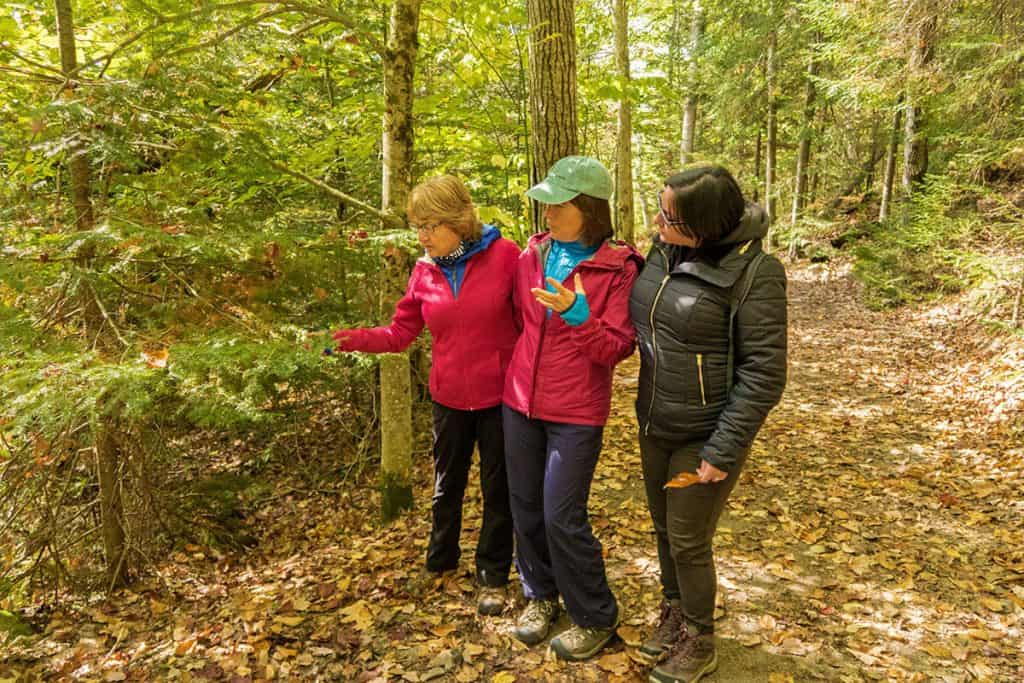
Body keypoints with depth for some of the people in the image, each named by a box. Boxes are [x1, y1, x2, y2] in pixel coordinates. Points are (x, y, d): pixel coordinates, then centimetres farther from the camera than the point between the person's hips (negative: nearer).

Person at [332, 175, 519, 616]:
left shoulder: (503, 255, -15)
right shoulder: (424, 271, -3)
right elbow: (402, 332, 0)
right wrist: (358, 339, -17)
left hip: (499, 395, -3)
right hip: (449, 397, 4)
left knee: (497, 488, 11)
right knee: (446, 484, 21)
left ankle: (493, 576, 31)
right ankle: (439, 561, 44)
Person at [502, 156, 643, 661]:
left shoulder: (618, 268, -12)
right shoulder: (533, 253, 2)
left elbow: (618, 348, -13)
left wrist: (576, 314, -27)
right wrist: (516, 373, 10)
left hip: (575, 413, -5)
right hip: (520, 401, 5)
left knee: (563, 517, -1)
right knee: (525, 507, 14)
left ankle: (596, 618, 21)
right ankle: (540, 595, 37)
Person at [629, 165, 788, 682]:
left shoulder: (753, 273, -21)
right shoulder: (664, 251, -3)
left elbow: (763, 374, -19)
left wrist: (723, 451, -19)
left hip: (704, 436, -6)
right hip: (654, 426, 6)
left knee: (688, 542, 7)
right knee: (664, 528, 20)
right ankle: (674, 614, 45)